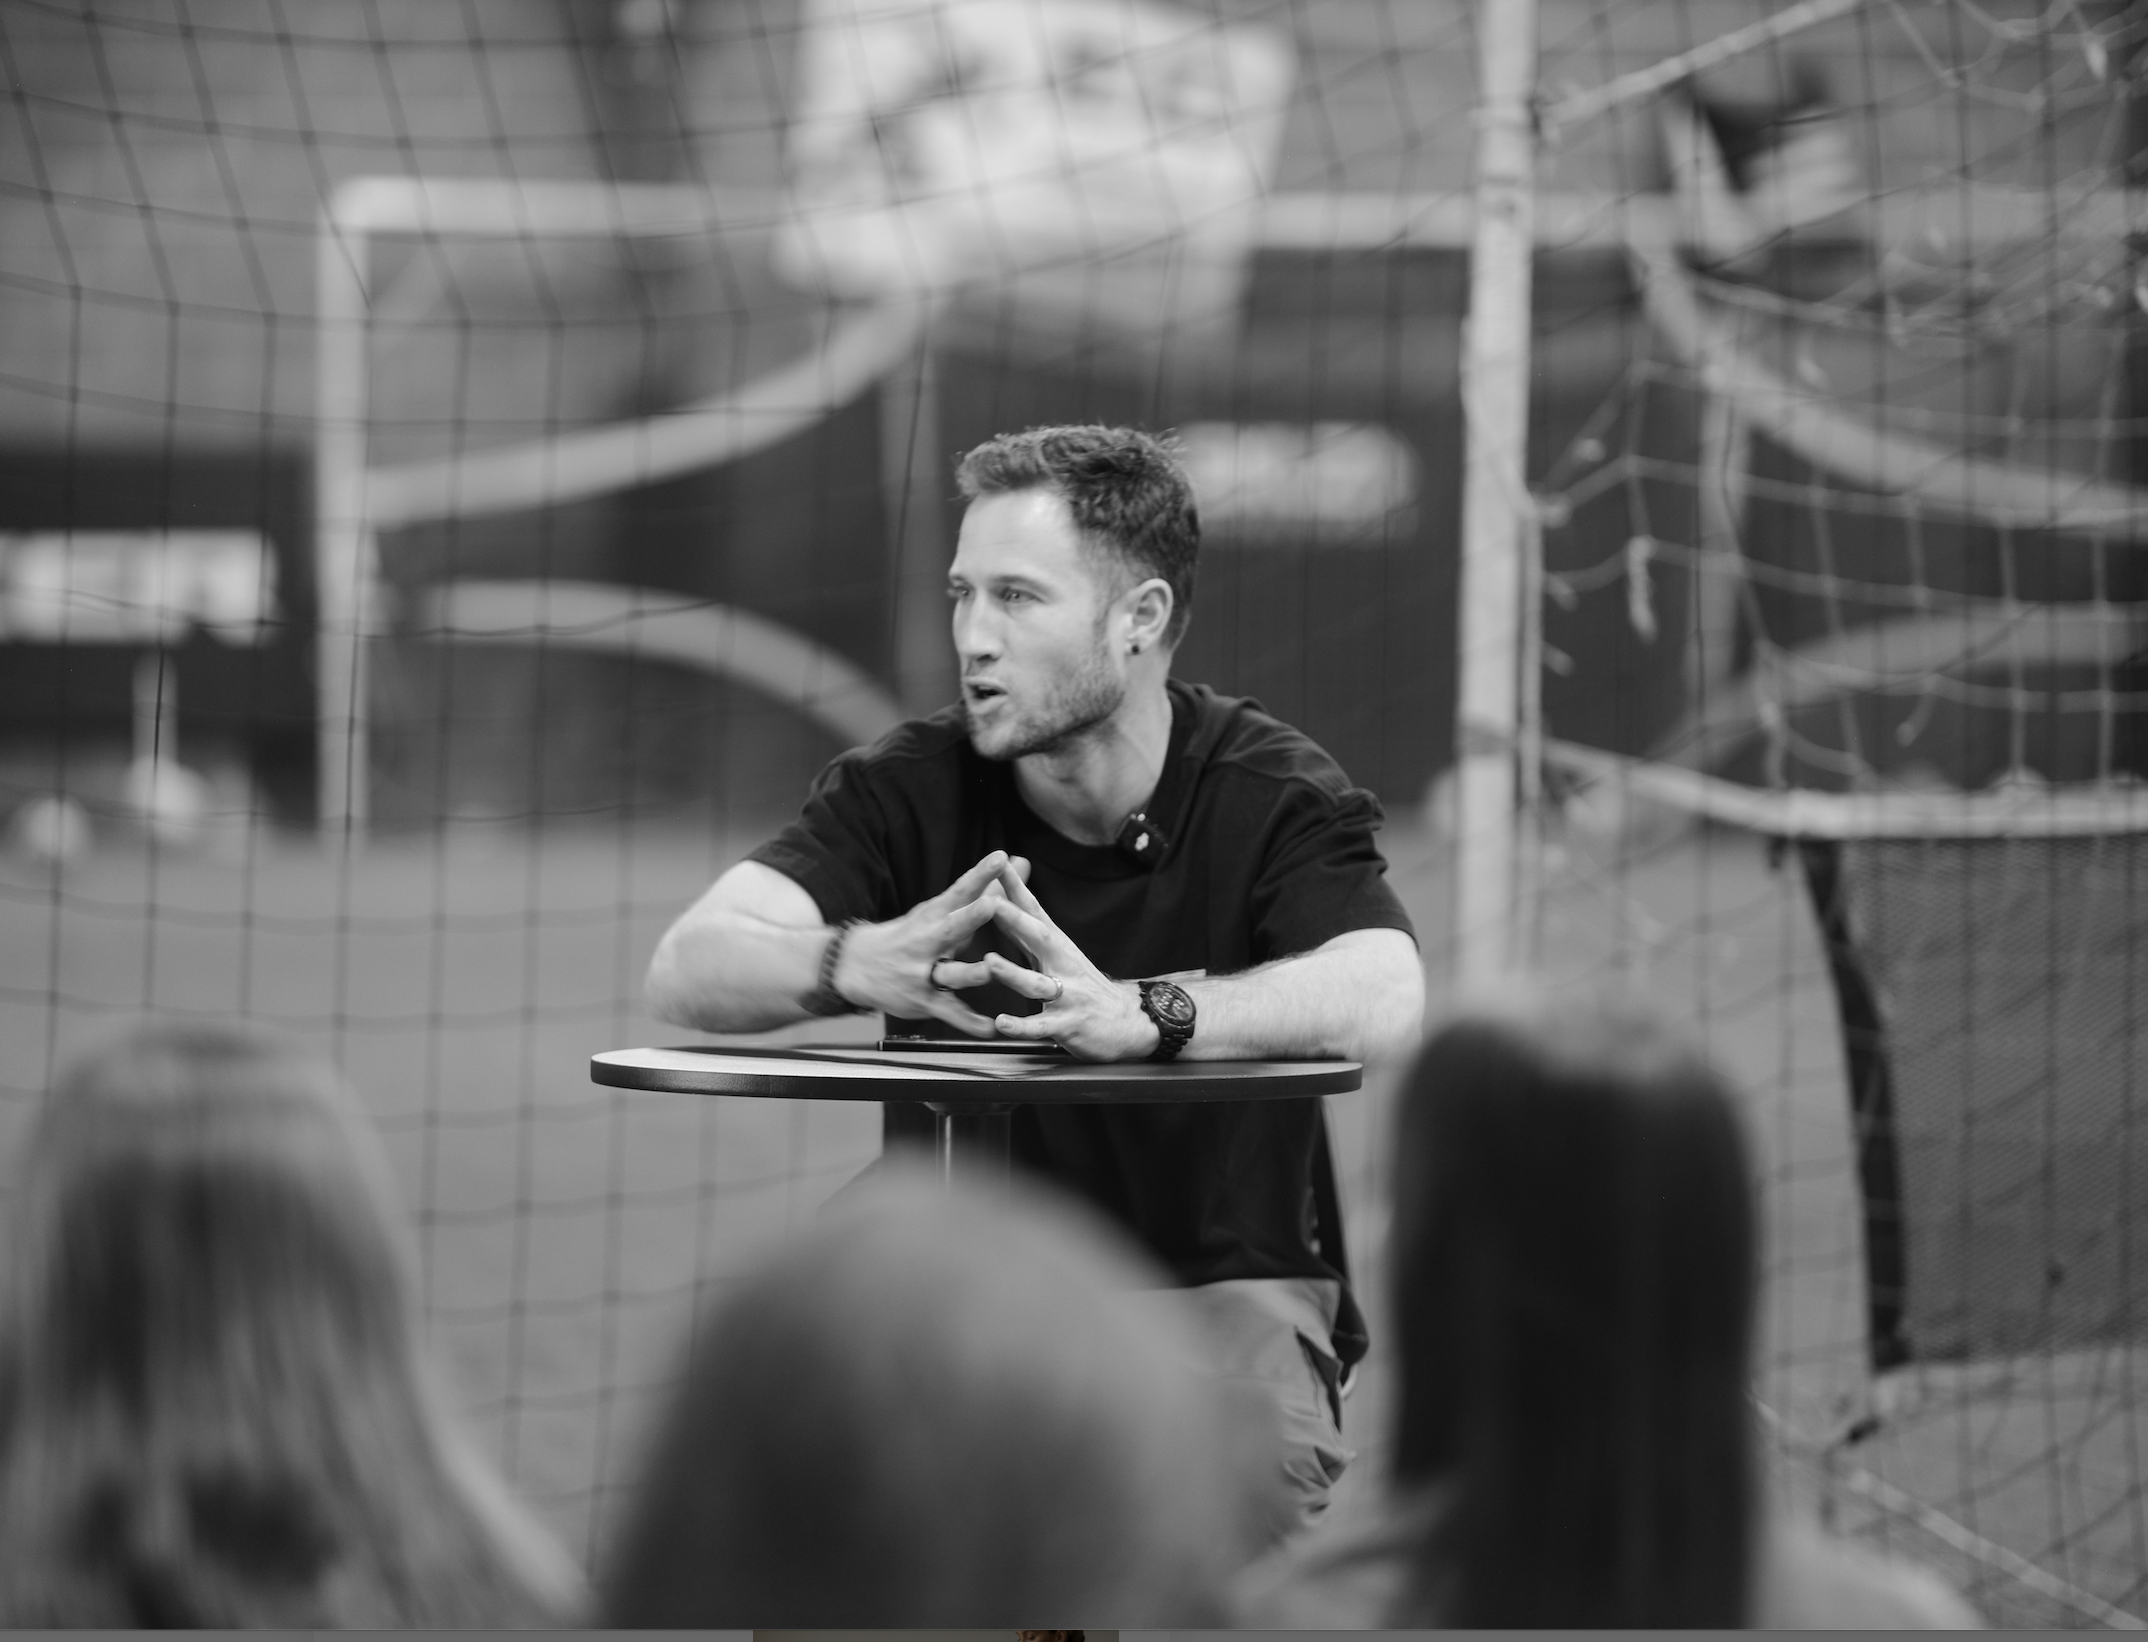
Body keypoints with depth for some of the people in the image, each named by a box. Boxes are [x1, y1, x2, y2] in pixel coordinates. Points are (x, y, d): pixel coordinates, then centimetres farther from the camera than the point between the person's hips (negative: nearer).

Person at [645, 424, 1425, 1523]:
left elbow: (1383, 1000, -29)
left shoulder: (1272, 794, -9)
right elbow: (689, 968, -16)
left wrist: (1143, 1012, -47)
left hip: (1216, 1276, -2)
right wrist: (858, 965, -39)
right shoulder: (909, 789, -3)